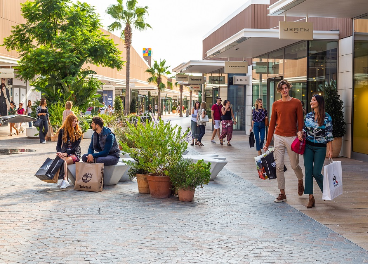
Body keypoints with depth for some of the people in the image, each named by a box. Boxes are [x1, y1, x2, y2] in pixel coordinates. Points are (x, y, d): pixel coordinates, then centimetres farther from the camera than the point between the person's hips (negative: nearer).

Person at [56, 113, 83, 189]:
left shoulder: (78, 132, 4)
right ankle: (65, 180, -40)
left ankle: (65, 180, -43)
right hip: (64, 153, 2)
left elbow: (76, 147, -6)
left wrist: (66, 153, -19)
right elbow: (58, 145, 11)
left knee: (64, 161, -34)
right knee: (59, 158, -34)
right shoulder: (62, 131, 11)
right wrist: (60, 152, -11)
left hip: (74, 154, -2)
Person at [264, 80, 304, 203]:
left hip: (292, 137, -2)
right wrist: (268, 143, 9)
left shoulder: (296, 103, 1)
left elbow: (300, 121, 2)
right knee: (279, 166, 0)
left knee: (294, 165, 5)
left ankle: (300, 181, 38)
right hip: (279, 137, 2)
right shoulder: (276, 104, 7)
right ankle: (282, 193, 7)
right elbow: (272, 123, 10)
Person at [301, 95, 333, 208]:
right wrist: (301, 135, -6)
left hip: (320, 148, -4)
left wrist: (330, 150, -7)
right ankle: (311, 198, 5)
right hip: (308, 146, 4)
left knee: (316, 172, -7)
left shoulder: (327, 117, -5)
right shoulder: (308, 116, 6)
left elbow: (329, 135, -5)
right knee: (308, 171, -2)